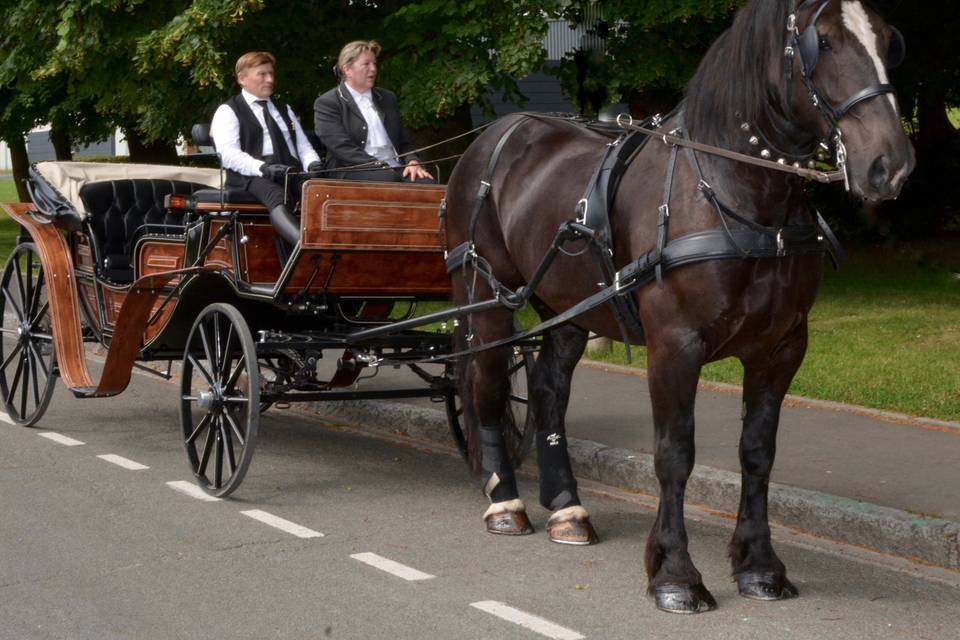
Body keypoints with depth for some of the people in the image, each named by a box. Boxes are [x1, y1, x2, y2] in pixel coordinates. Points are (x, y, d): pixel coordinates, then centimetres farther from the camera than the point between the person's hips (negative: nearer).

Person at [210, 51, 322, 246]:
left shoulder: (284, 110, 31)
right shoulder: (228, 111, 11)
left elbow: (304, 147, 23)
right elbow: (229, 154, -4)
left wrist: (313, 164, -2)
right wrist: (263, 168, -21)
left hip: (293, 174, 6)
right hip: (252, 178, -6)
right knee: (276, 197, -41)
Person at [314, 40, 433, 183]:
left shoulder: (387, 98, 23)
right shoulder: (326, 103, 3)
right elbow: (342, 147, -8)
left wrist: (413, 162, 0)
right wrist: (380, 166, -18)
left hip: (395, 170, 5)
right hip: (353, 173, -5)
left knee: (426, 182, -27)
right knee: (389, 178, -37)